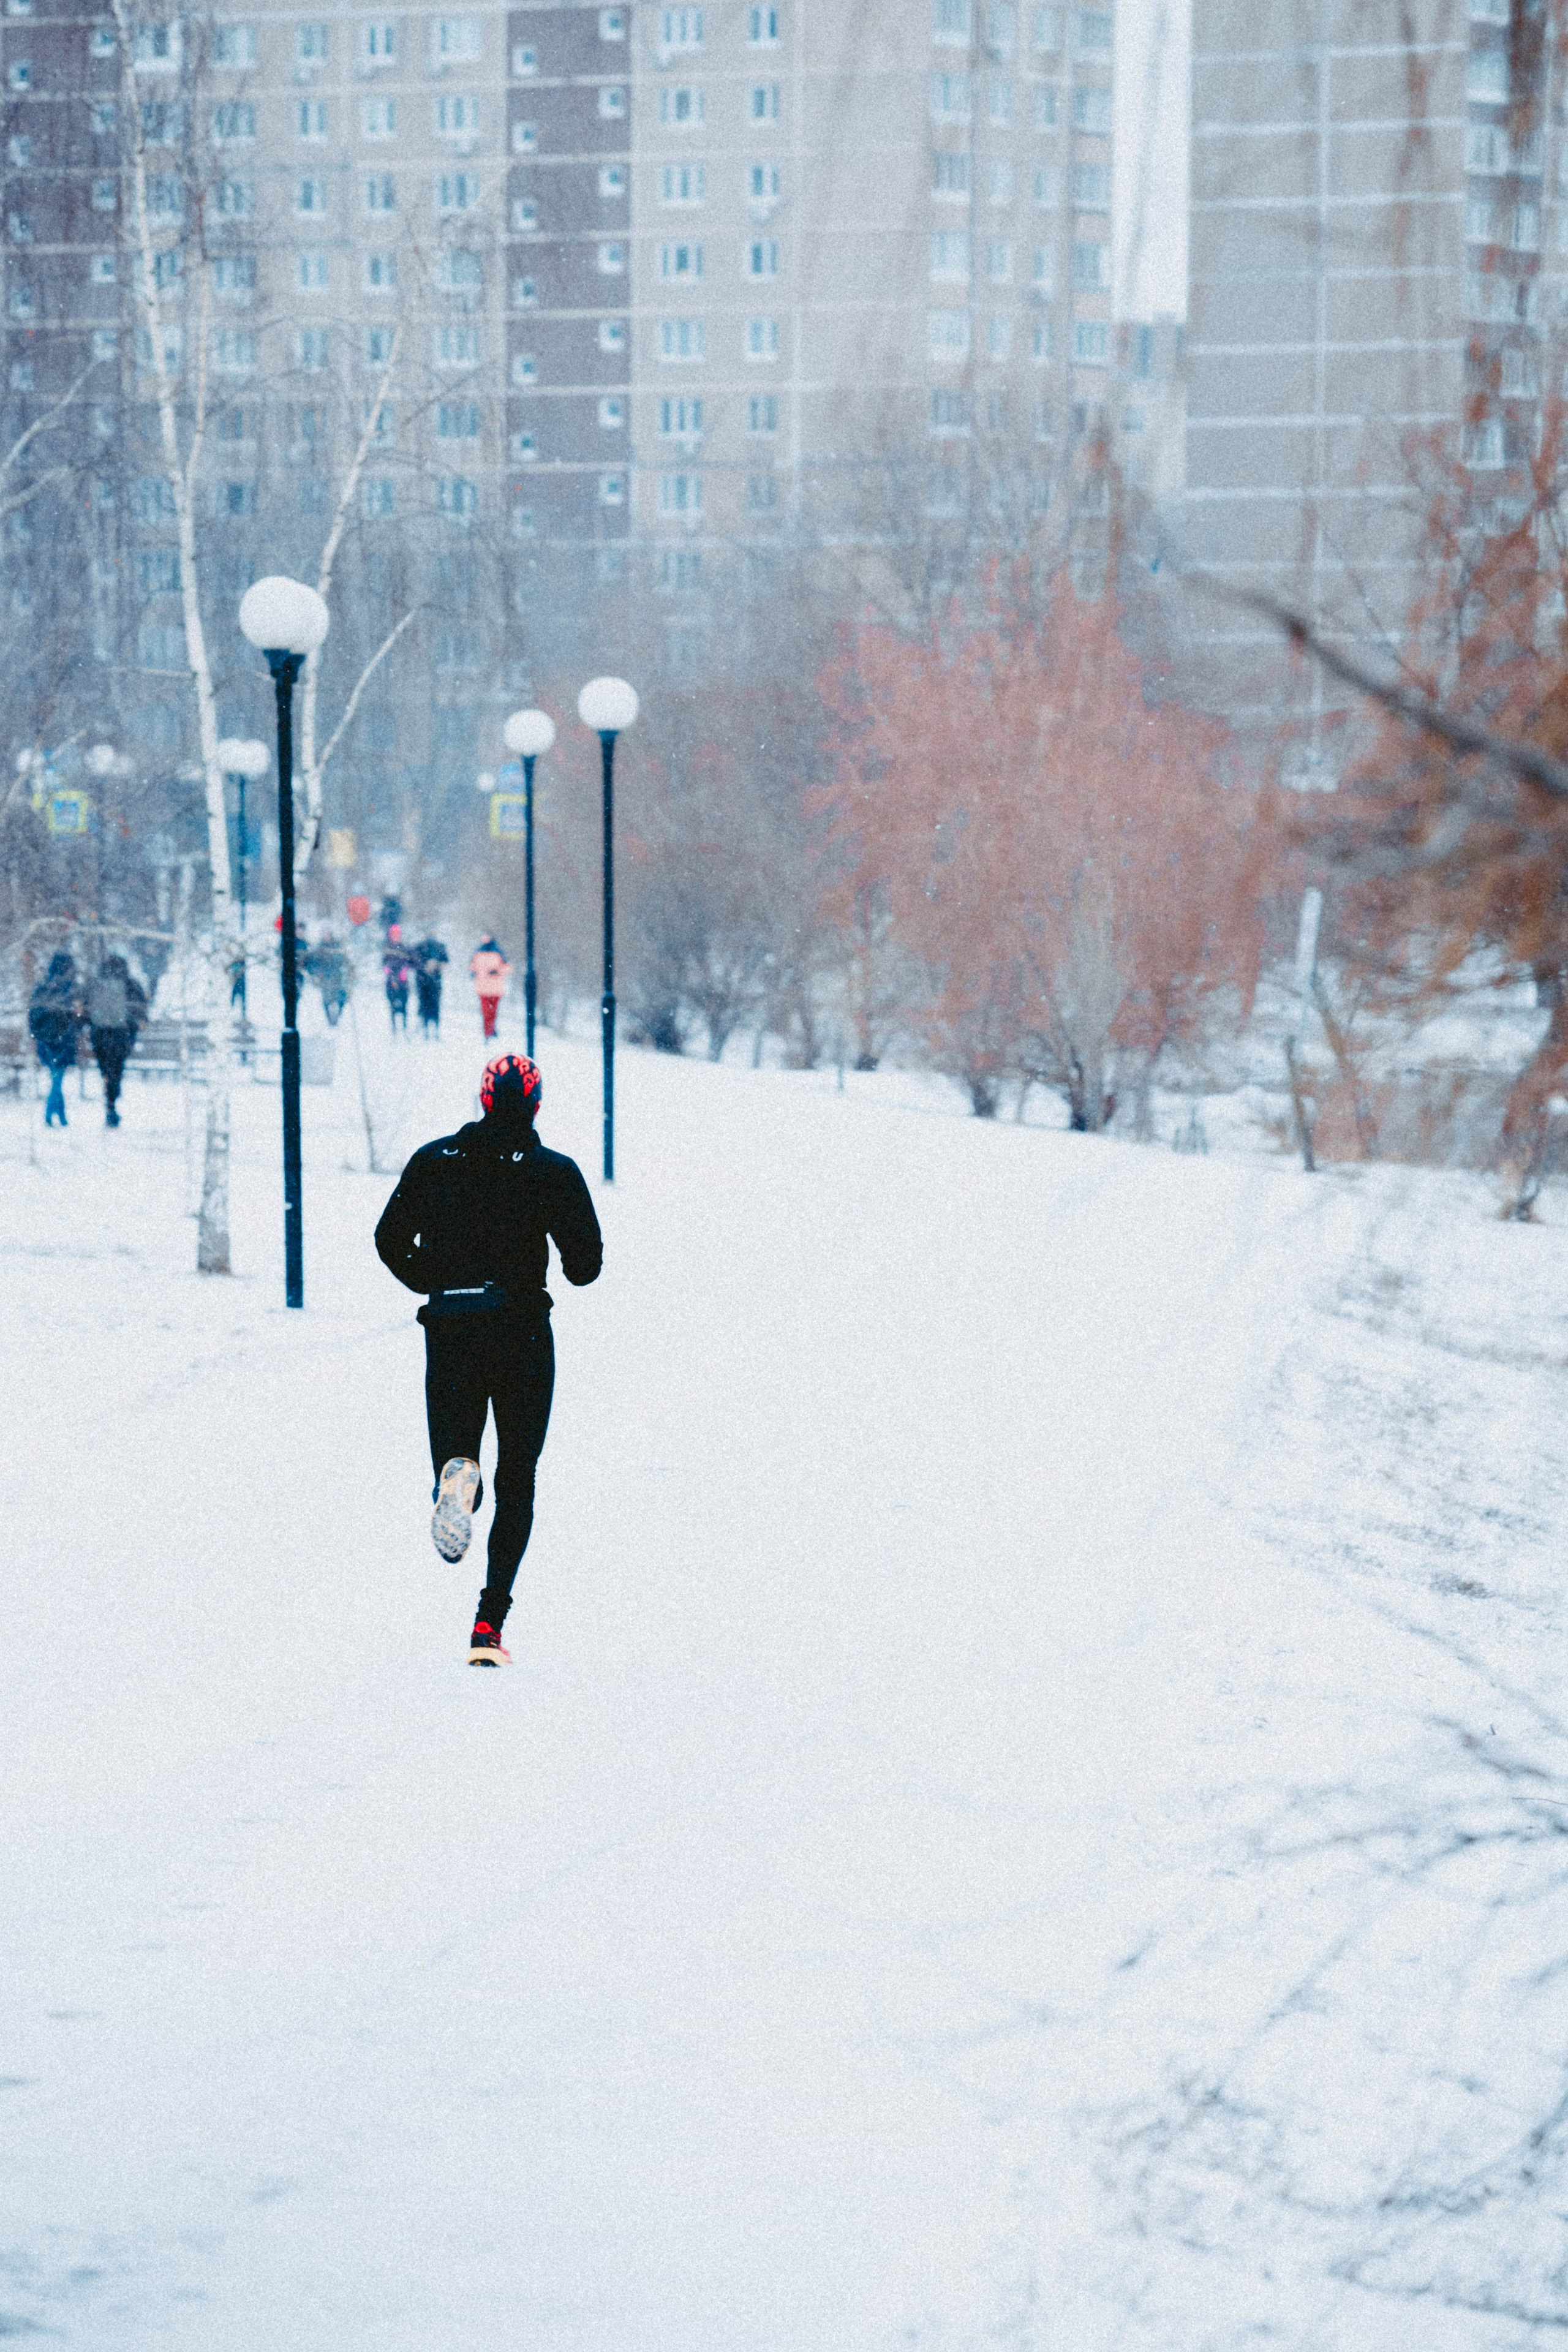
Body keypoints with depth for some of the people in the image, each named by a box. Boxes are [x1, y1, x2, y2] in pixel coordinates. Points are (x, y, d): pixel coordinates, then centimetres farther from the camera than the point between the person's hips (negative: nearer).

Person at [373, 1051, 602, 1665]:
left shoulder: (433, 1160, 3)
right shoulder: (554, 1171, -5)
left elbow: (390, 1241, 4)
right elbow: (585, 1263, -9)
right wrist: (575, 1271, 15)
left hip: (449, 1336, 1)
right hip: (522, 1335, -1)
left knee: (455, 1454, 11)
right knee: (516, 1482, 11)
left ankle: (456, 1477, -31)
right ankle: (489, 1627, 2)